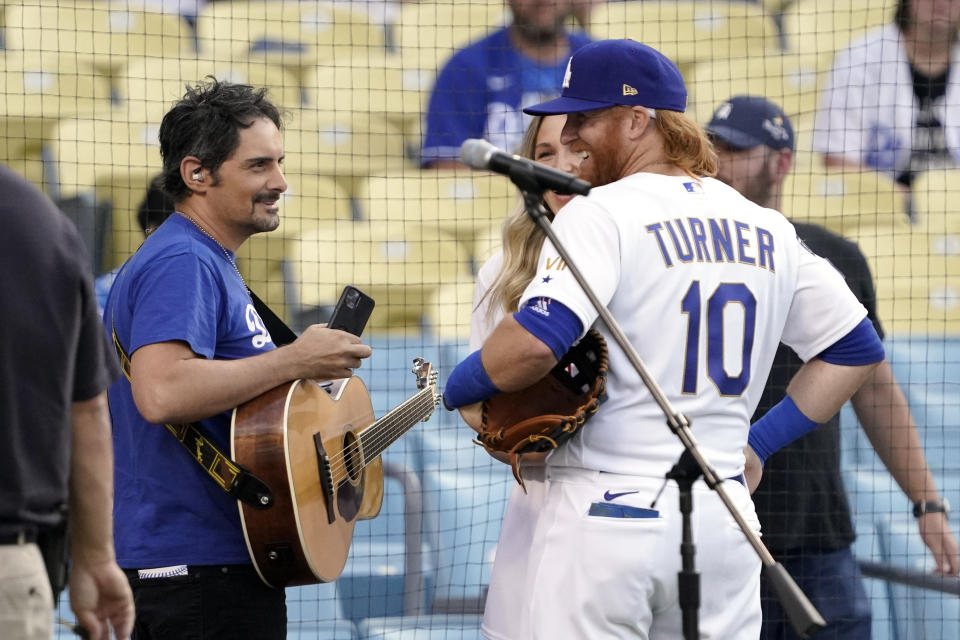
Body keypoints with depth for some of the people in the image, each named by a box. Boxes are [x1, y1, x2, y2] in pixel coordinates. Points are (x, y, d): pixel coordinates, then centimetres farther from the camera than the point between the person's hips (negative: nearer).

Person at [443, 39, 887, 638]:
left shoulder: (600, 214, -8)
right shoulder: (768, 229, 12)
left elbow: (534, 342, -22)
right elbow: (858, 348, 20)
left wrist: (456, 388, -5)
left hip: (606, 514, -6)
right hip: (724, 516, 6)